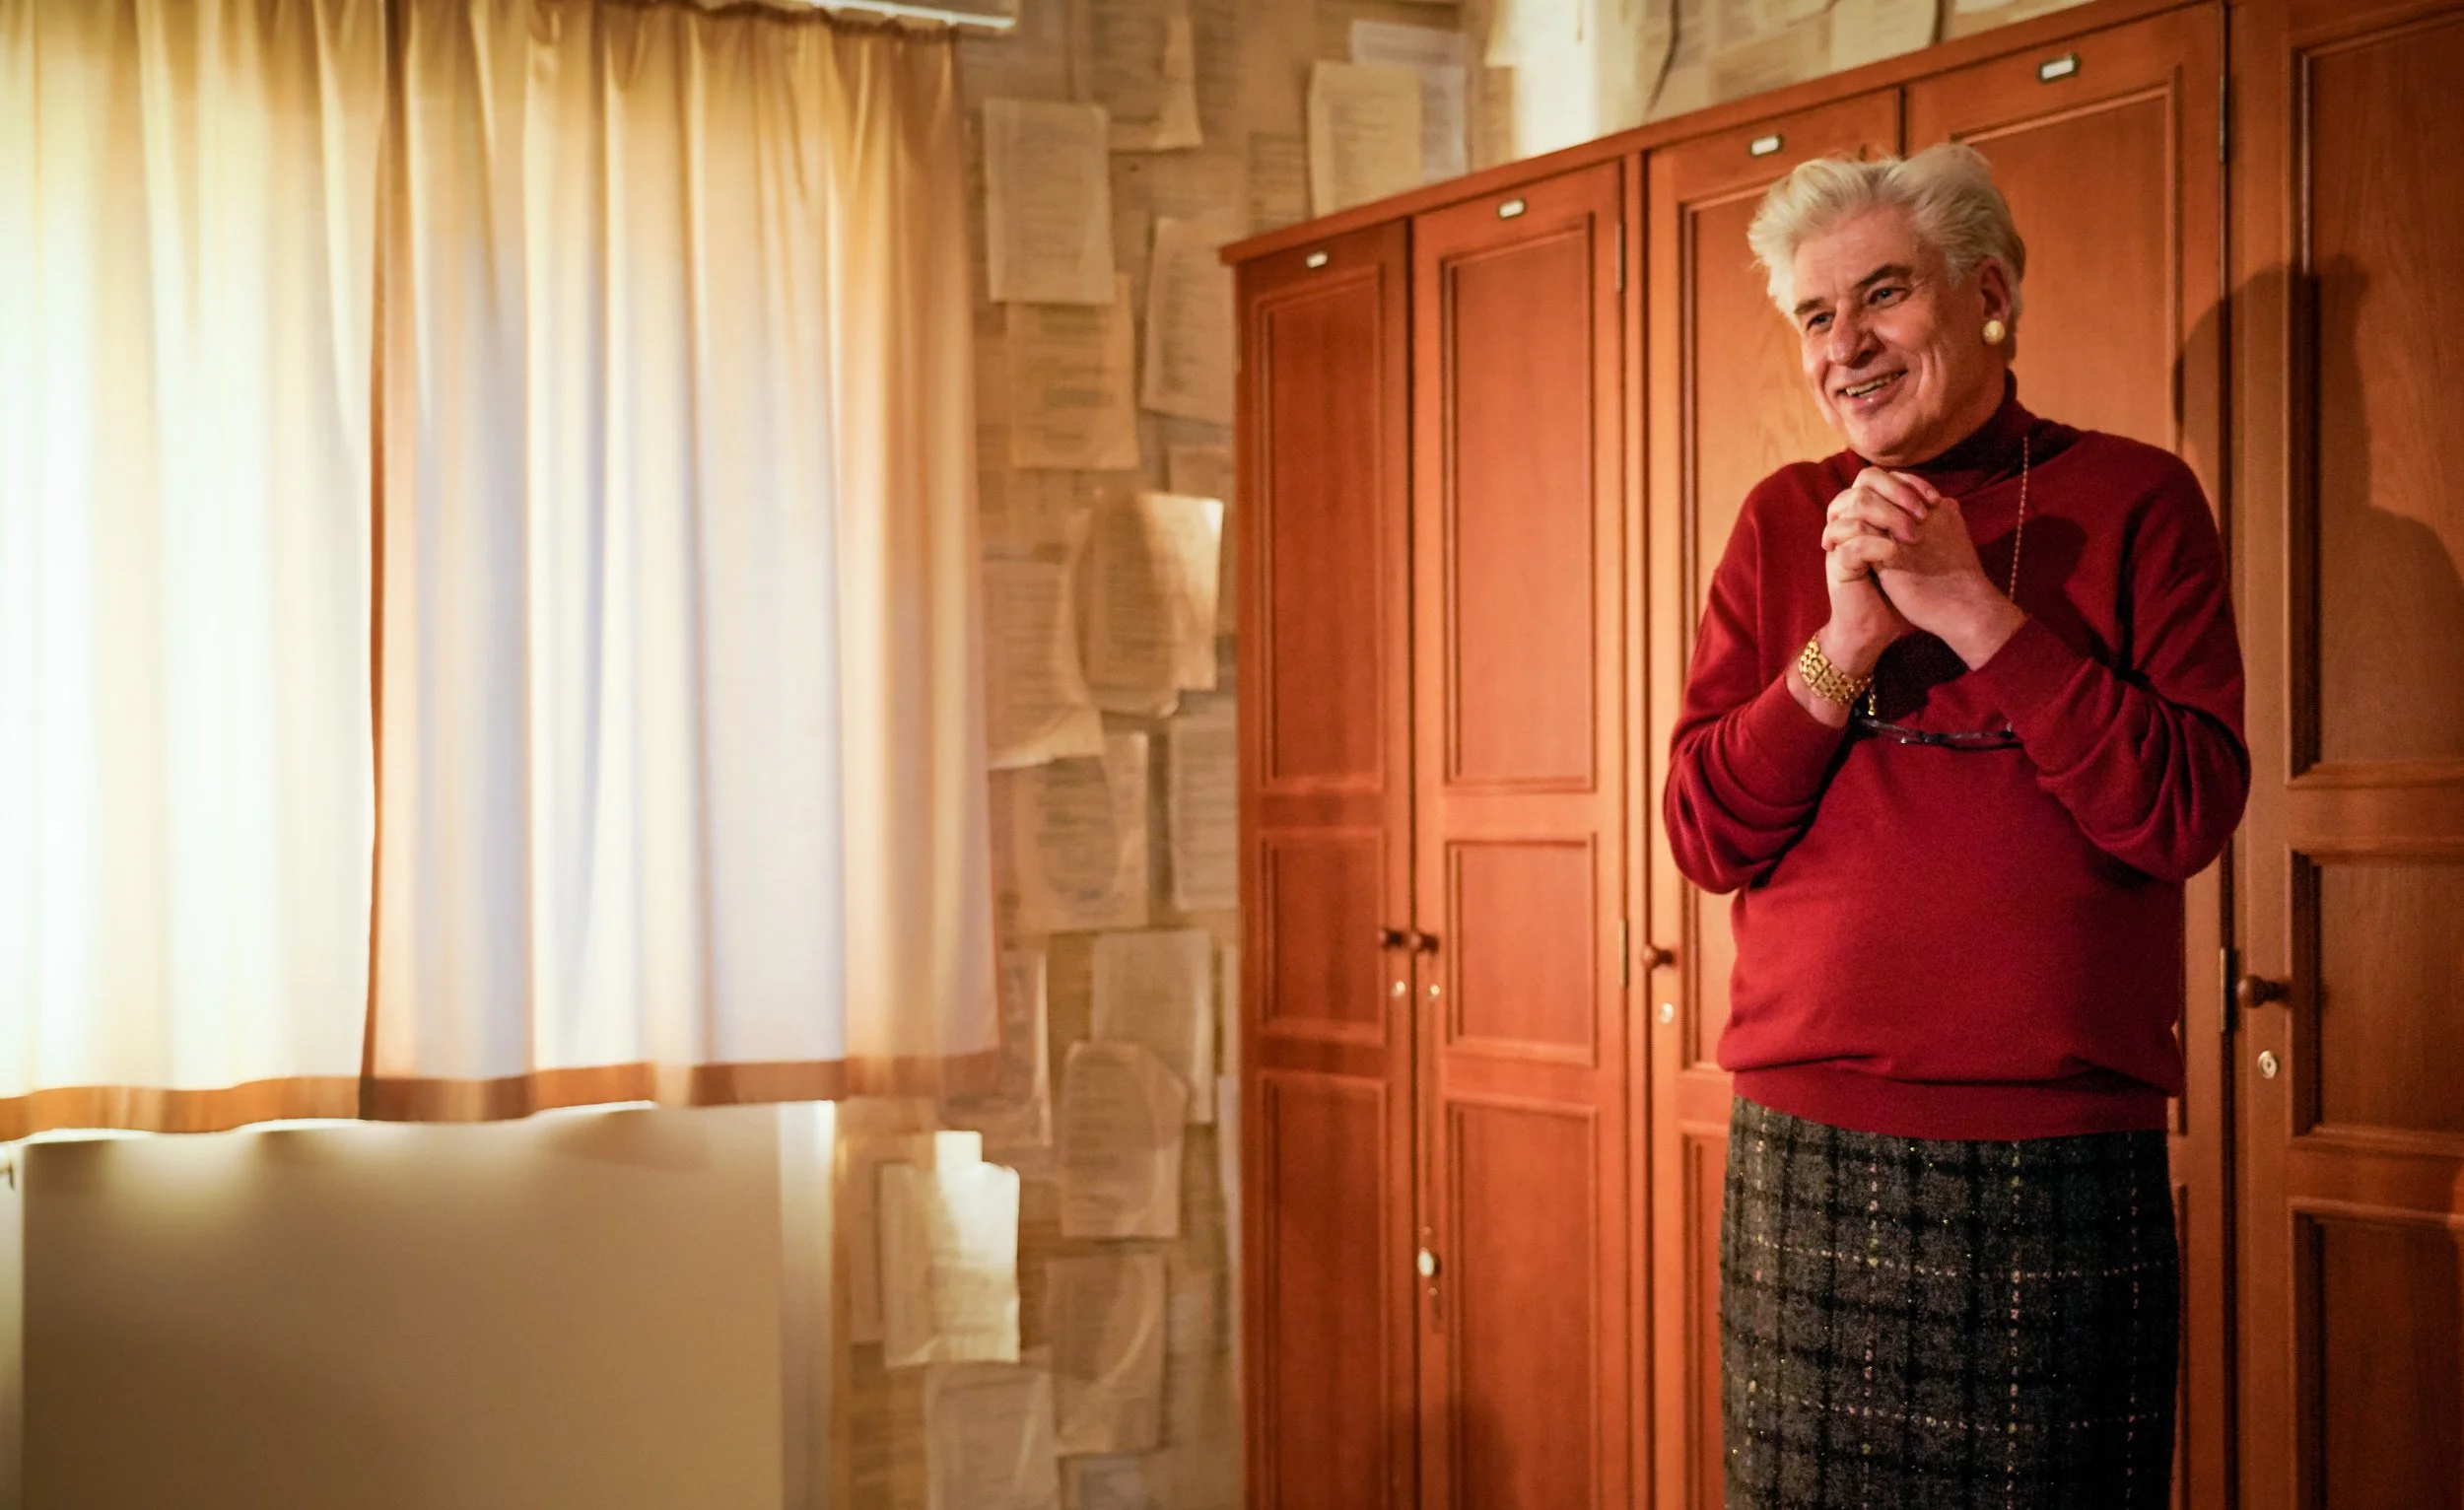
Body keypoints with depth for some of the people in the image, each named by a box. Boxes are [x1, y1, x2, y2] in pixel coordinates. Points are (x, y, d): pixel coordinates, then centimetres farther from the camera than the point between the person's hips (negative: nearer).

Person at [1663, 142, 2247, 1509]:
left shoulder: (2130, 499, 2)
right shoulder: (1784, 520, 9)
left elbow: (2187, 813, -9)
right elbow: (1704, 833, 2)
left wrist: (1970, 607, -13)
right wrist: (1846, 643, -11)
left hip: (2063, 1154, -2)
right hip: (1804, 1151, 2)